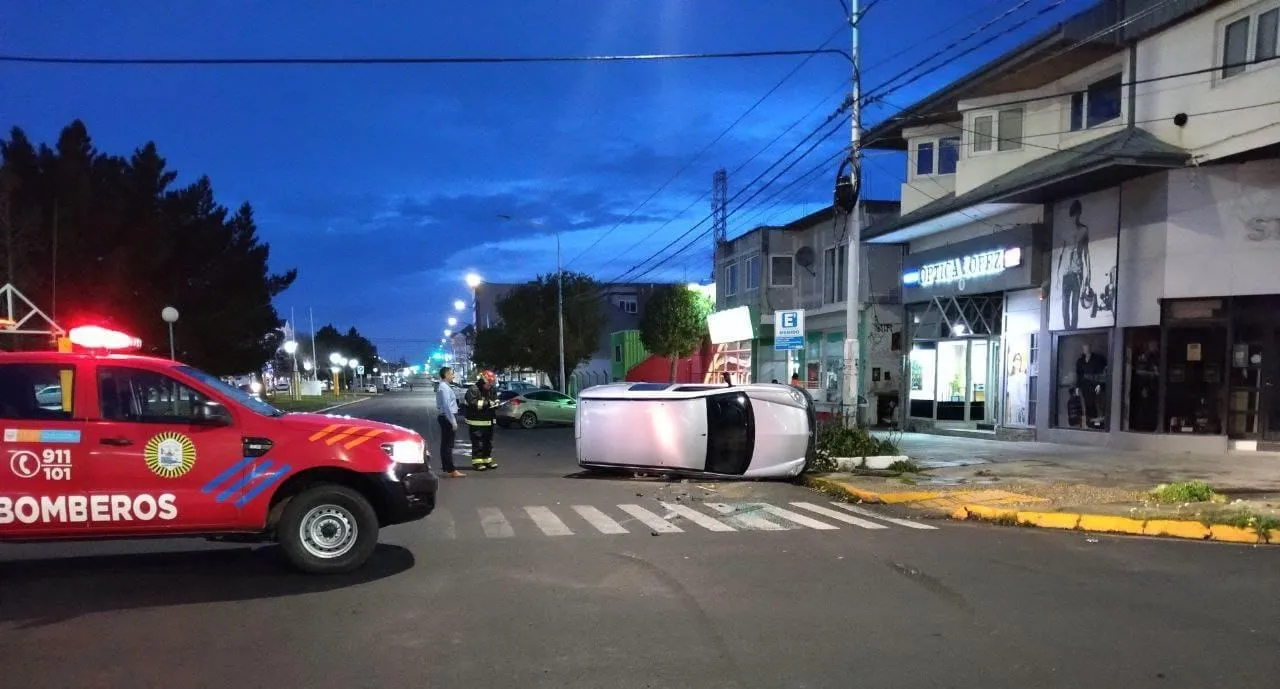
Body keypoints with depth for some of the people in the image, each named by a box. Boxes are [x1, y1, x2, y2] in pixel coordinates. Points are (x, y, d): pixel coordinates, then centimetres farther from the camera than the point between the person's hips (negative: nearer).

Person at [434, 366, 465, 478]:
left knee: (445, 443, 15)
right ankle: (451, 470, -7)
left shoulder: (443, 386, 13)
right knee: (448, 444, -8)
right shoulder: (444, 387, -18)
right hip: (448, 418, -10)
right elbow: (446, 405, -23)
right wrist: (453, 421, -22)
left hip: (446, 417, 10)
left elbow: (439, 405, 20)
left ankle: (445, 467, 22)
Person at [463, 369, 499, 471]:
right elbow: (472, 404, -25)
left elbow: (495, 401, 24)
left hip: (488, 422, 8)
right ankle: (476, 462, -1)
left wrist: (495, 404, 0)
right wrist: (487, 403, -25)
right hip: (476, 422, -8)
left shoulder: (492, 390, 11)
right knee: (478, 443, -7)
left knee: (488, 442, 14)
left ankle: (487, 460, 24)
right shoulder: (473, 390, -14)